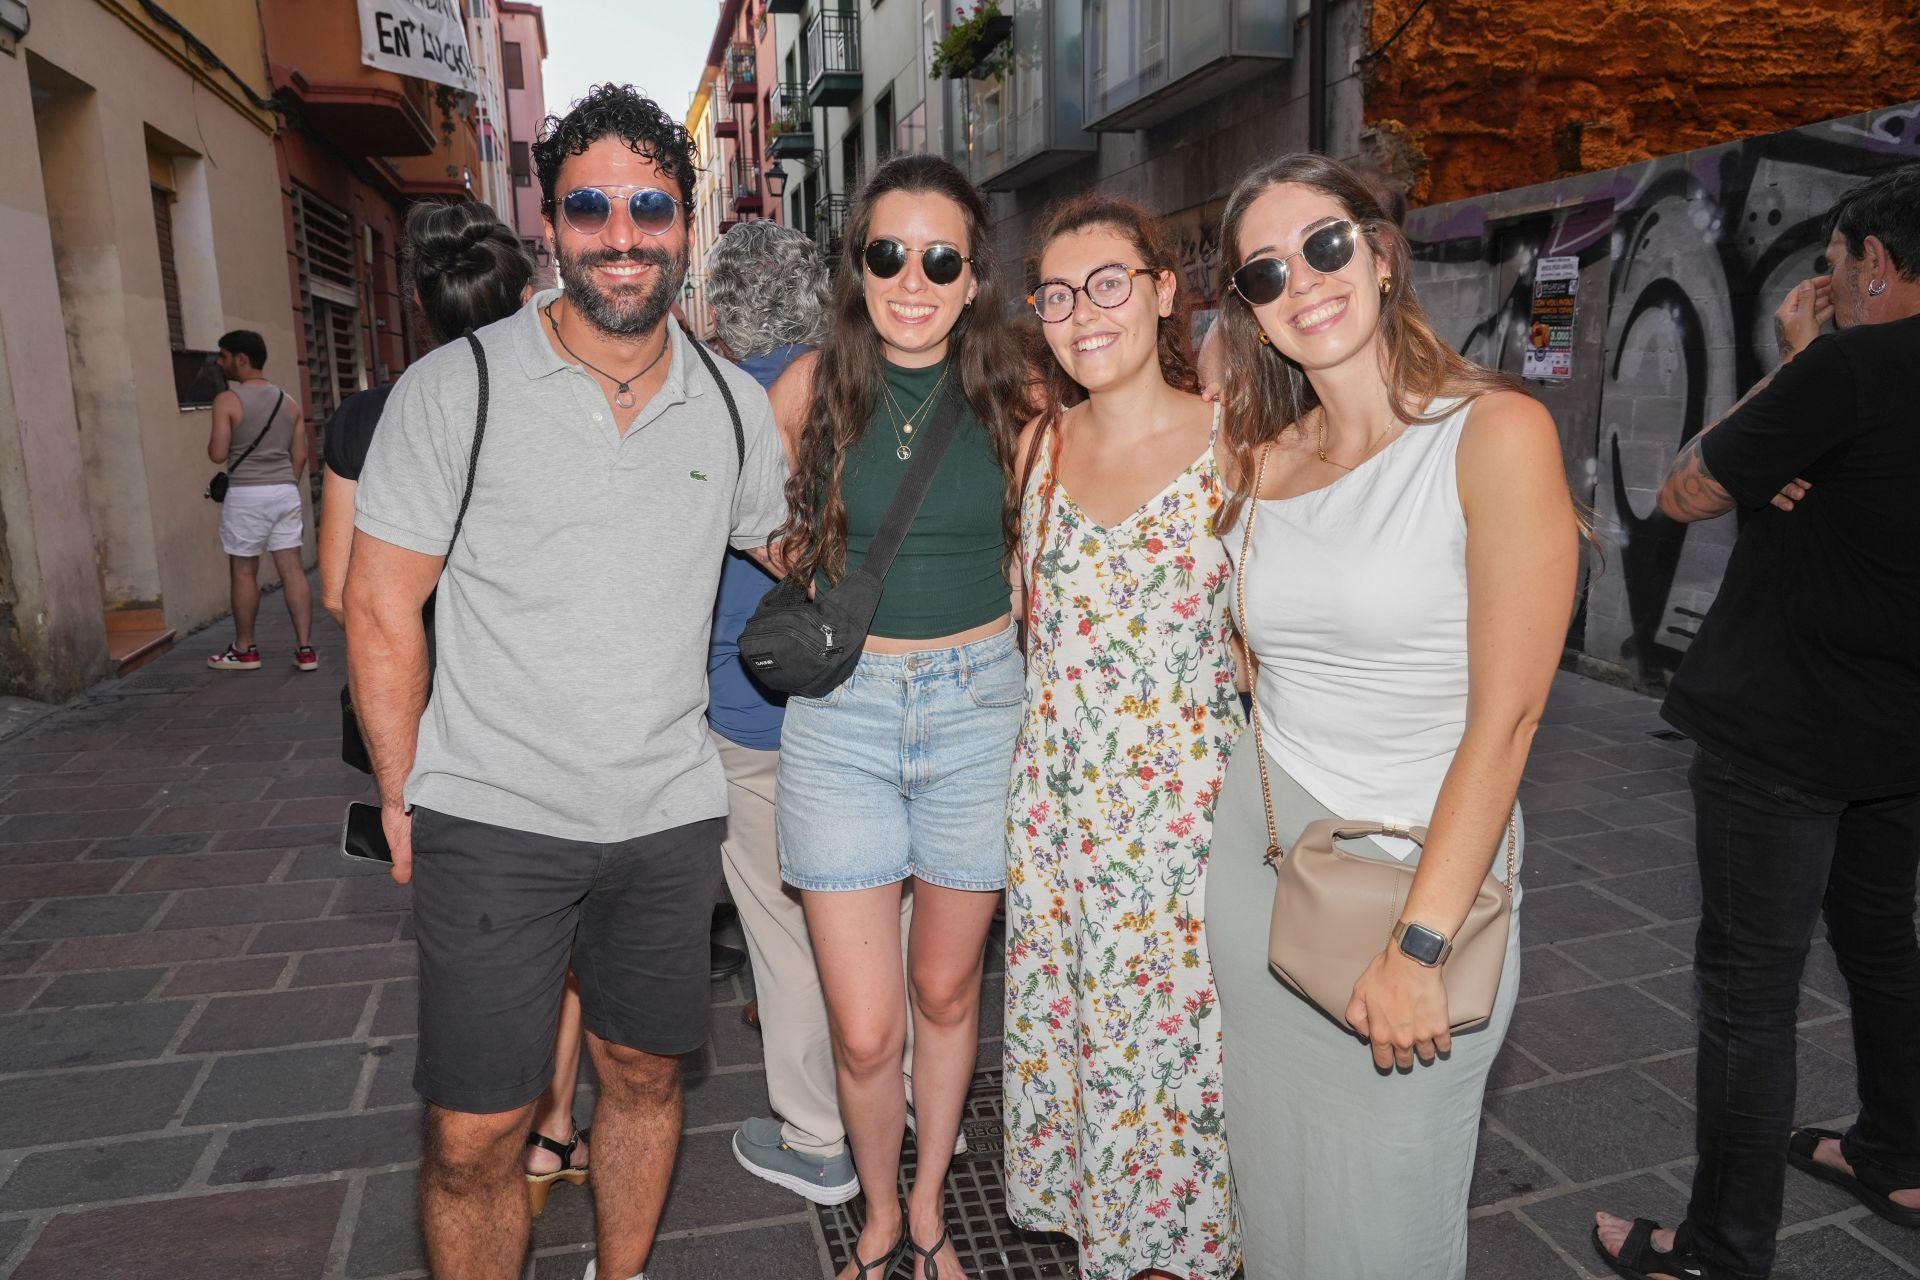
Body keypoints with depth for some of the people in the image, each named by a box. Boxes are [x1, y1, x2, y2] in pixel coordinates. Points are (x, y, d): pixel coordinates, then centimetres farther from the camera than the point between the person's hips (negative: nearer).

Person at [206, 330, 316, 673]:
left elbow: (218, 454, -10)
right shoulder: (288, 401, 9)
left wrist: (213, 435, 10)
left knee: (244, 571, 6)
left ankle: (244, 650, 16)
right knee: (292, 568, 4)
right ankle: (305, 648, 2)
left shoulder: (227, 400, -8)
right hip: (286, 491, 5)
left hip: (247, 495, -5)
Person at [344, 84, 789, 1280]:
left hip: (670, 820, 3)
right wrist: (406, 803, -2)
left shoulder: (736, 405, 3)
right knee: (473, 1138, 4)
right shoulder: (457, 388, -6)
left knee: (647, 1076, 19)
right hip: (492, 824, -3)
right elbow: (380, 607, -3)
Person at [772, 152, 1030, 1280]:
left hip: (978, 705, 1)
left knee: (947, 988, 16)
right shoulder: (815, 386, -3)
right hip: (842, 713, 0)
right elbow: (781, 544, 11)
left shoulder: (1007, 401, -2)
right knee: (864, 1030, 1)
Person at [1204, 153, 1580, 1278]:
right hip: (1259, 856, 5)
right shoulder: (1263, 461, 5)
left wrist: (1419, 945, -17)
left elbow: (1505, 716, -16)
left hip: (1427, 869, -4)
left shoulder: (1495, 434, -12)